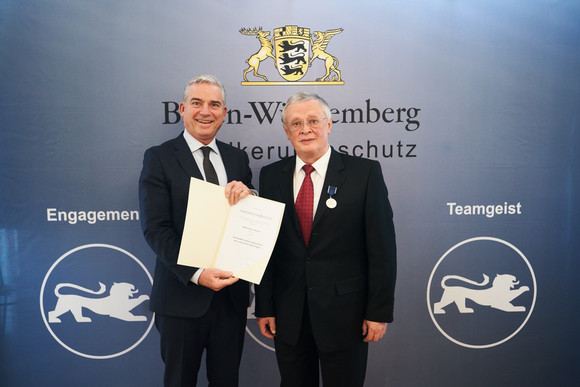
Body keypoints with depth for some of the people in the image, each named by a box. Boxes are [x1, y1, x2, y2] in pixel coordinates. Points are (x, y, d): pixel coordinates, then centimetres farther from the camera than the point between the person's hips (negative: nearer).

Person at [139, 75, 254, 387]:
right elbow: (155, 229, -12)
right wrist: (197, 275, -22)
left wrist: (246, 195, -15)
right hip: (183, 294, -3)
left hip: (231, 292, 4)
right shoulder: (159, 158, -5)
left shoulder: (238, 158, 8)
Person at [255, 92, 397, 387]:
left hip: (345, 313, -2)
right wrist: (264, 307, 3)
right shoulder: (271, 176, 3)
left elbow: (382, 248, -6)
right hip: (288, 317, 3)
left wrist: (379, 312, -7)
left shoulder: (365, 172, -6)